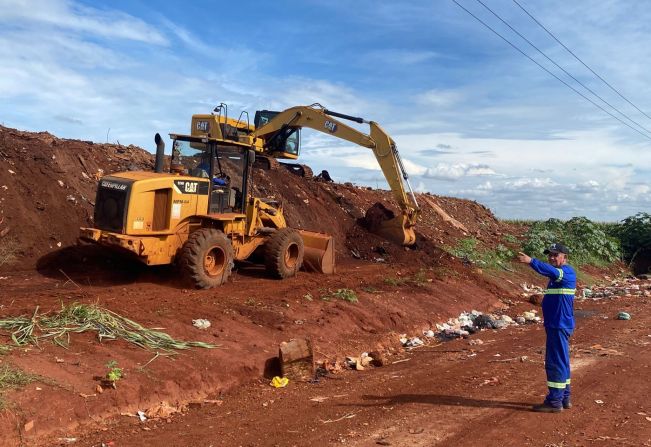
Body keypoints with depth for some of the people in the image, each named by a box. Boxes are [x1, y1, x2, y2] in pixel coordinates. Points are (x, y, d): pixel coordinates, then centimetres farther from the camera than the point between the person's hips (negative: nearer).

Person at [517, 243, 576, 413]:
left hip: (560, 326, -10)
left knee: (556, 362, -6)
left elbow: (552, 272, -35)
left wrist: (531, 261, -48)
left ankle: (555, 402, 0)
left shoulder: (567, 272, -13)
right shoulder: (558, 275, 18)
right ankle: (564, 398, 26)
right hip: (556, 325, 10)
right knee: (560, 362, 16)